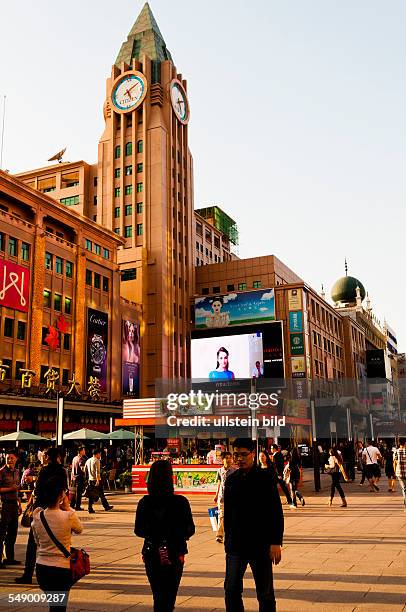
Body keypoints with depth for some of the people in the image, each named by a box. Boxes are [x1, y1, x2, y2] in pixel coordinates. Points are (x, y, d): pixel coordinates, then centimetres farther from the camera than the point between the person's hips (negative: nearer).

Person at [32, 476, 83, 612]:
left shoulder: (37, 516, -6)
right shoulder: (69, 516, -19)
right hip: (61, 569, -5)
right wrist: (68, 508, 5)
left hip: (41, 568, 5)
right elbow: (79, 529, 4)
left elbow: (37, 541, 10)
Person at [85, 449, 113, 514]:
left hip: (90, 480, 7)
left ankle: (90, 509, 3)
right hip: (96, 480, -7)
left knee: (91, 495, 7)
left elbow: (85, 470, 17)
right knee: (101, 494, 3)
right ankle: (106, 506, 11)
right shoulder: (96, 461, -12)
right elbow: (97, 471, -19)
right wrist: (98, 480, -22)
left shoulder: (88, 461, 12)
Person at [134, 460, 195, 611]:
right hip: (174, 555, -2)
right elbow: (189, 530, -9)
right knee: (169, 596, 11)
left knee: (158, 595, 20)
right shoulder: (180, 502, -15)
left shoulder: (144, 503, -9)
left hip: (151, 554, 2)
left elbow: (138, 531, -1)